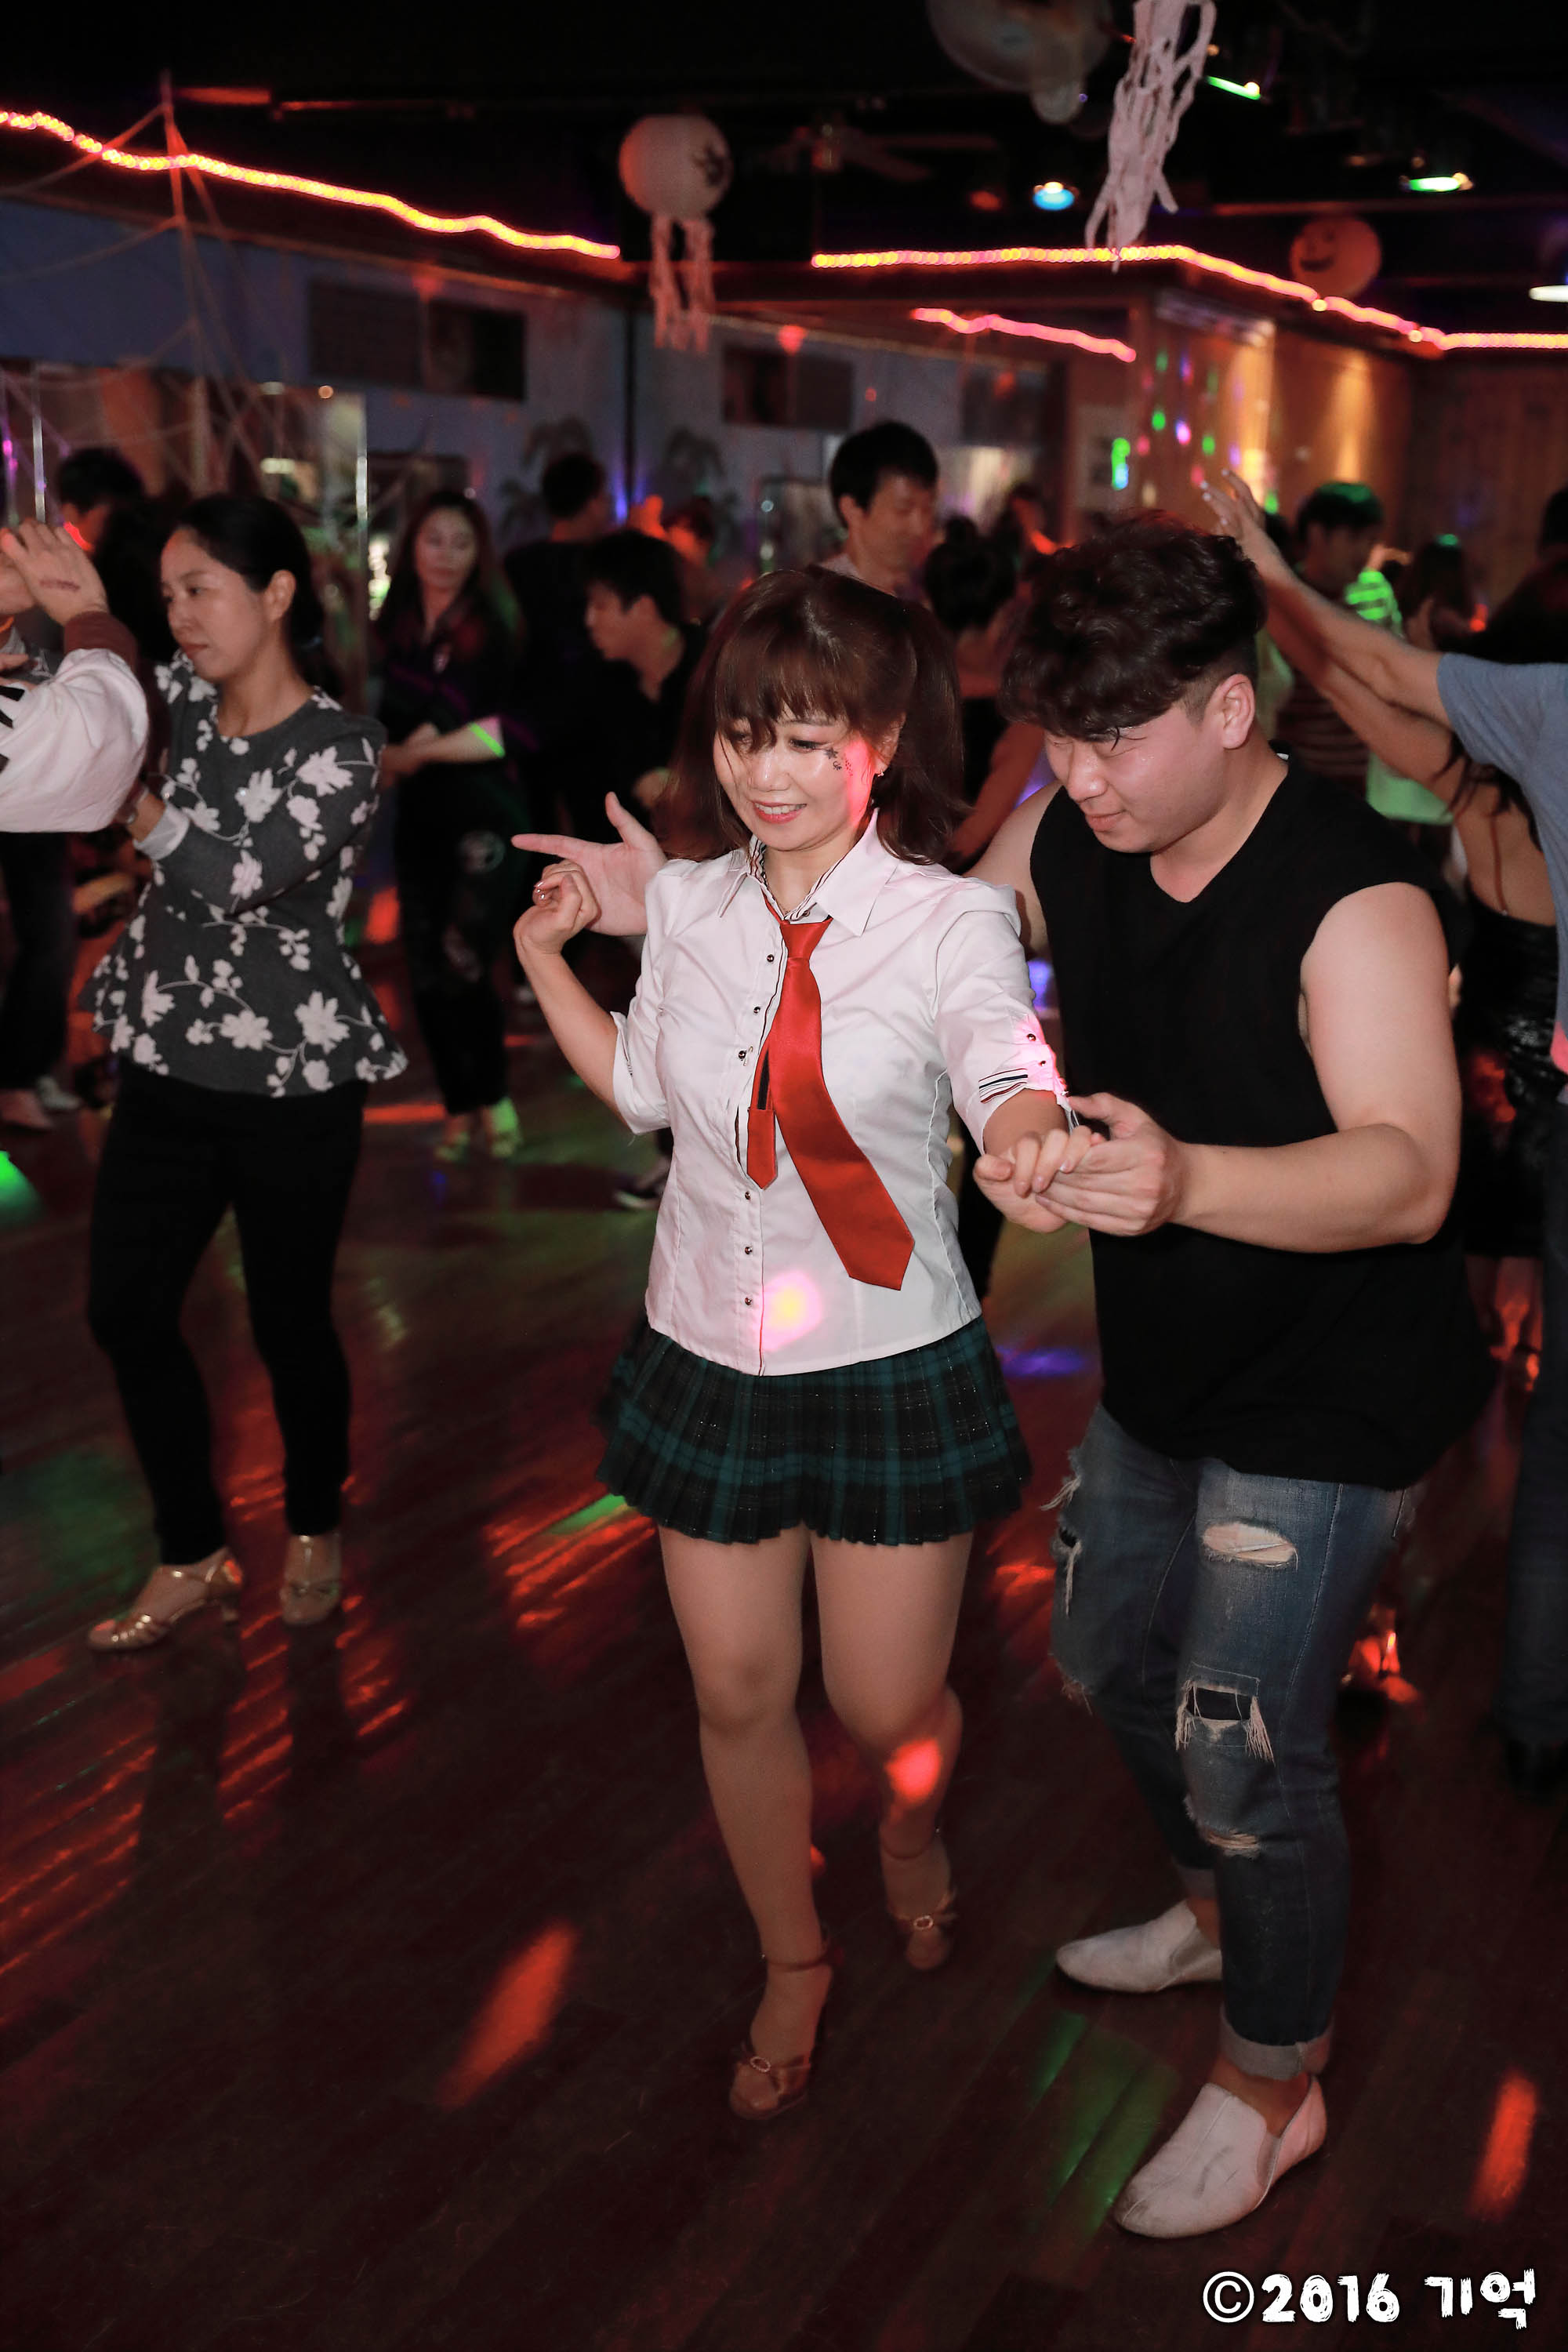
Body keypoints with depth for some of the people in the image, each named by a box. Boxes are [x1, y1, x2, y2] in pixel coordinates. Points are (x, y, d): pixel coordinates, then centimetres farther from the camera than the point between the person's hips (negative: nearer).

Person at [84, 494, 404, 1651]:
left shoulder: (339, 748, -12)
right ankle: (194, 1557, 23)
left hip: (293, 1078, -5)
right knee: (126, 1308, 6)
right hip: (170, 1063, 6)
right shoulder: (174, 698, 5)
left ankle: (316, 1530, 32)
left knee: (289, 1318, 7)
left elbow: (241, 879, -24)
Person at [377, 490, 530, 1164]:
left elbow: (518, 729, -12)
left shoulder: (496, 631, -5)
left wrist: (426, 750, -9)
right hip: (419, 819, 5)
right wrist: (395, 757, -4)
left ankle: (494, 1100, -2)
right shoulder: (393, 632, 8)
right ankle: (459, 1109, 20)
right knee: (427, 974, 6)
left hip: (484, 816, -5)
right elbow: (380, 729, 16)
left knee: (463, 956, -19)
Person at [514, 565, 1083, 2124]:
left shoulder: (950, 920, -14)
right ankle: (793, 1963, 40)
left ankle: (913, 1837, 48)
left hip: (891, 1367, -3)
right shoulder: (688, 903, -1)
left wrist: (1035, 1132, -57)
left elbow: (1005, 1071, -34)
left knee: (887, 1709, 8)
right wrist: (547, 960, 4)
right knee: (737, 1696, 14)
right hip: (707, 1354, 4)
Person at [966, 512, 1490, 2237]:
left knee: (1243, 1742, -2)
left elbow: (1409, 1174, -38)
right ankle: (1219, 1905, 51)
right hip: (1161, 1362, 8)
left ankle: (1273, 2081, 24)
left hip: (1328, 1394, -8)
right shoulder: (1060, 837, -7)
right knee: (1106, 1654, 22)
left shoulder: (1353, 899, -28)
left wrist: (1181, 1178, -57)